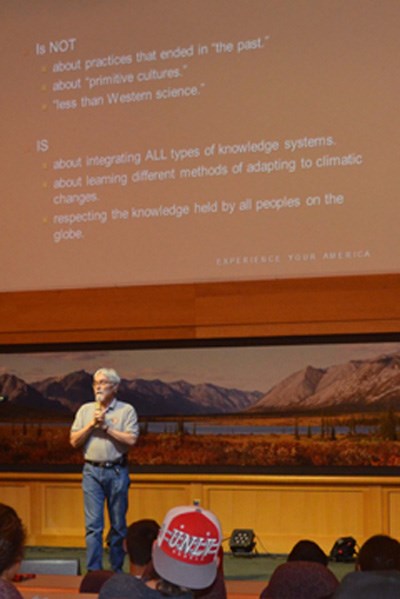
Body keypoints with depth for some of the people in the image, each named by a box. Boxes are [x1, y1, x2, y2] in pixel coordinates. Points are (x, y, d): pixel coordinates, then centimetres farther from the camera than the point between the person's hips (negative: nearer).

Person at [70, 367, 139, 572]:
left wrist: (106, 426, -10)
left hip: (117, 471, -1)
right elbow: (74, 441, 5)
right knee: (93, 525, -5)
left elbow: (131, 440, -10)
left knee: (118, 525, 5)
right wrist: (92, 424, -7)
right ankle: (93, 571, -4)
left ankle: (116, 570, 15)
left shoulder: (126, 410, 2)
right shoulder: (85, 410, 10)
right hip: (92, 471, 1)